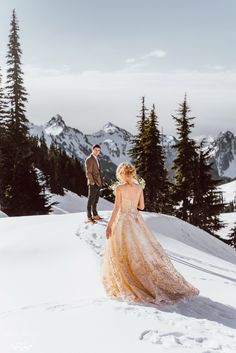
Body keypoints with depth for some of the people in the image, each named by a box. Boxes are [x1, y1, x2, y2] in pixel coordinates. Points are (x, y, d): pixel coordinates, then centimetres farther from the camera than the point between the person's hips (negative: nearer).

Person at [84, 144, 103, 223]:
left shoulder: (96, 159, 16)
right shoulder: (89, 159, -12)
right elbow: (88, 172, -16)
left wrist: (100, 182, 14)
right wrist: (92, 182, -18)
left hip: (98, 183, 9)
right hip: (93, 184, -9)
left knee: (95, 201, 15)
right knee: (91, 201, -2)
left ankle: (95, 215, 23)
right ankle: (89, 217, 4)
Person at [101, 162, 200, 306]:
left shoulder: (119, 188, -13)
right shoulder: (139, 187, 1)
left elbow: (117, 208, -15)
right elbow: (141, 206, 6)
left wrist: (109, 225, -10)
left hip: (123, 221, -5)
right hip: (136, 220, 5)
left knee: (123, 254, 7)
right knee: (145, 249, 12)